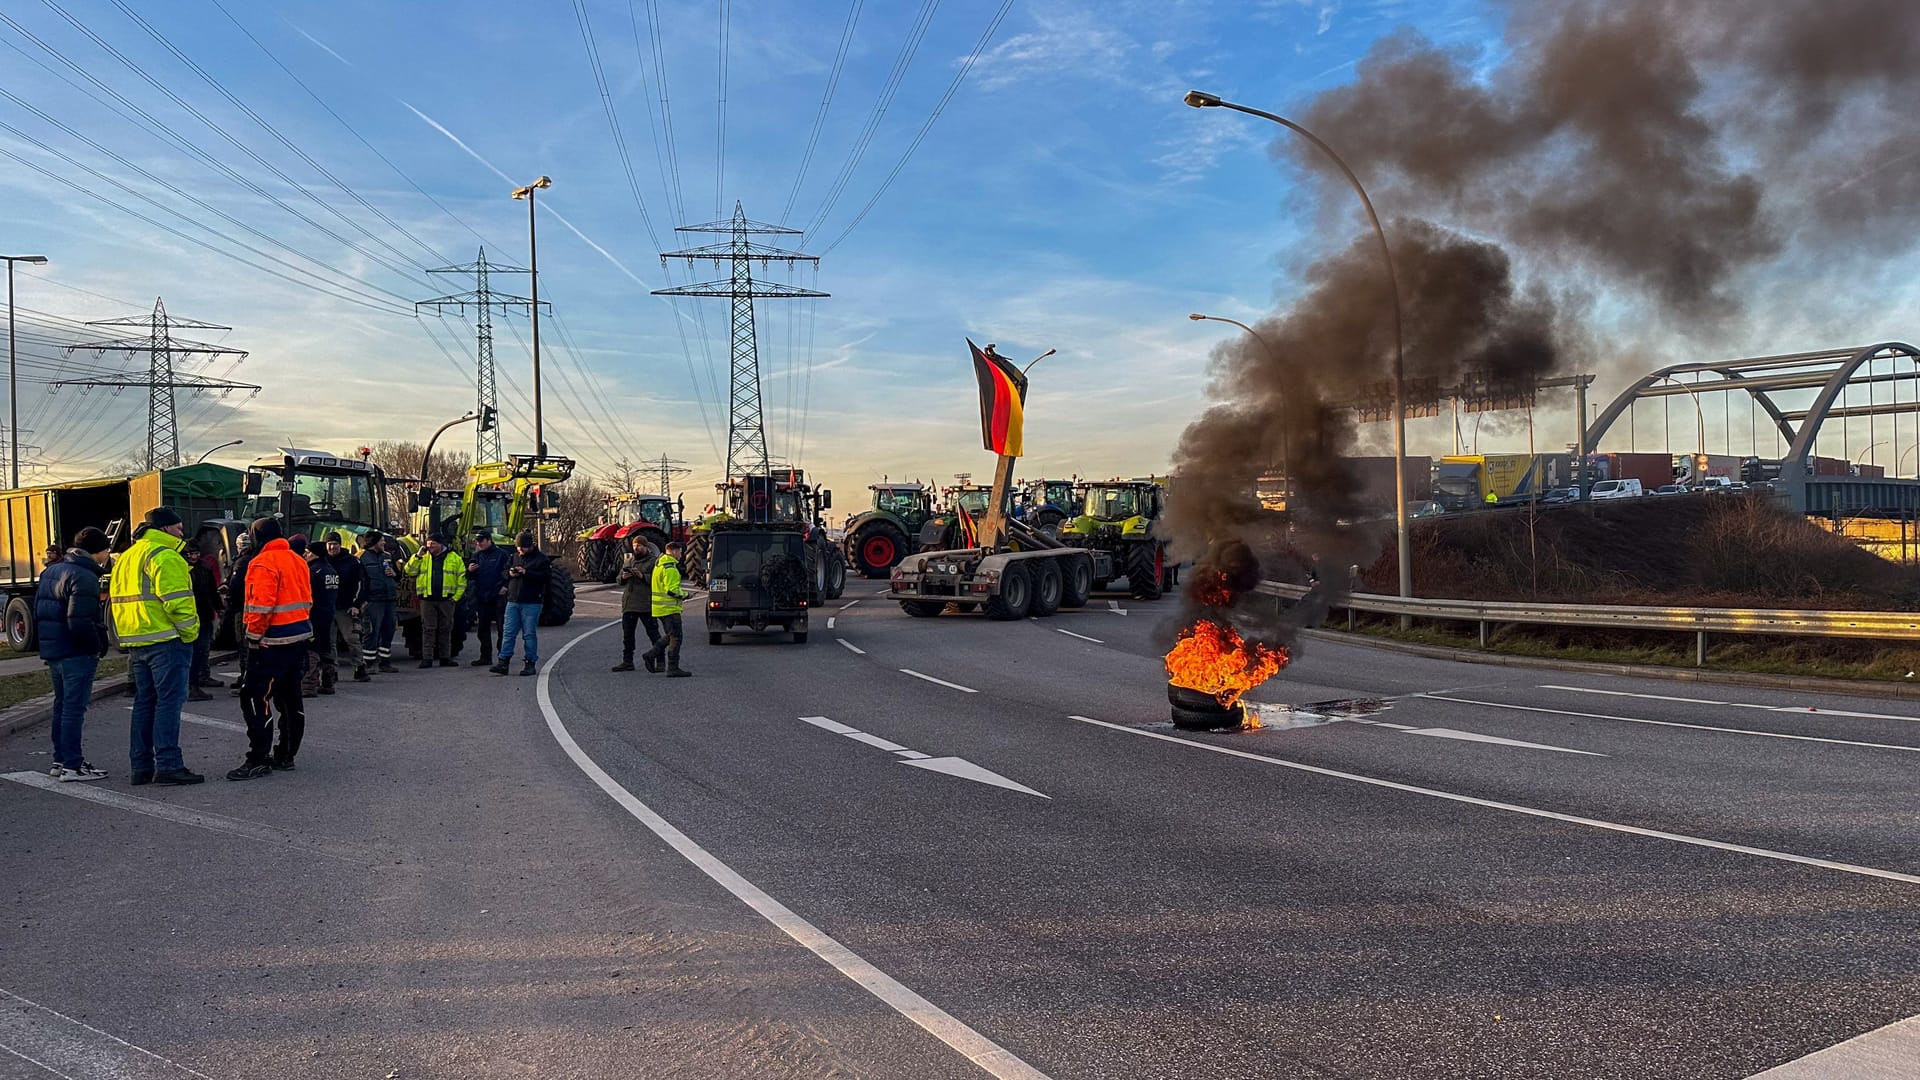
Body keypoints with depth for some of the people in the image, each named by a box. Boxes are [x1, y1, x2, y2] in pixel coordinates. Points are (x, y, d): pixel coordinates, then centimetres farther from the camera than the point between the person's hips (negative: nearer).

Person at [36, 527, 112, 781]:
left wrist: (47, 643, 21)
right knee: (74, 708, -5)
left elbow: (38, 613, 18)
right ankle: (72, 766, -2)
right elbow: (80, 621, -25)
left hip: (52, 651, 9)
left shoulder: (51, 571, 14)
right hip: (77, 654, -9)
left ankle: (60, 761, 25)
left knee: (62, 705, 18)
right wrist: (97, 646, -13)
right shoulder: (84, 577, -17)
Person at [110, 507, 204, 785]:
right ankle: (168, 765, -10)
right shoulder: (165, 557, -11)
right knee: (169, 700, -7)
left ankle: (141, 765, 16)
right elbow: (177, 602, -19)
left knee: (144, 701, 13)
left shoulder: (126, 558, 19)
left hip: (135, 642, 9)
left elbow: (117, 598, 20)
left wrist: (125, 637, 20)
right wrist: (190, 633, -9)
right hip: (165, 640, -9)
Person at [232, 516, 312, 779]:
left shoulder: (263, 563, -13)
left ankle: (258, 760, -7)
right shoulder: (298, 561, 14)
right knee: (290, 698, 15)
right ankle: (286, 755, 22)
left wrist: (254, 637, -11)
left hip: (273, 642, -9)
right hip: (300, 636, 9)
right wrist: (298, 626, 20)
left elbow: (261, 605, -20)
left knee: (256, 699, -6)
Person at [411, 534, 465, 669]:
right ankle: (427, 658, 2)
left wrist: (456, 596, -4)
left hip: (446, 599, 0)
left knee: (445, 629, 7)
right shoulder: (423, 558, 9)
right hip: (427, 599, 0)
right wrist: (418, 556, -9)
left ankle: (445, 658, 15)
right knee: (428, 629, 0)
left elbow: (462, 579, 3)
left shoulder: (454, 558, 4)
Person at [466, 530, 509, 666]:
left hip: (498, 597, -6)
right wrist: (470, 571, -4)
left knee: (501, 627, -1)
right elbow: (471, 578, 16)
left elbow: (508, 573, -3)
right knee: (483, 629, 8)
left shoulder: (501, 555, -4)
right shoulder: (477, 556, 12)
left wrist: (505, 586, -15)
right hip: (481, 597, 6)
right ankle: (485, 656, 14)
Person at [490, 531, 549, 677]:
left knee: (530, 633, 0)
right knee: (508, 632, 2)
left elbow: (547, 576, -15)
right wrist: (509, 573, -2)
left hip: (531, 603, -5)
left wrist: (526, 572, -19)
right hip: (513, 601, 5)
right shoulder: (514, 557, 15)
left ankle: (530, 663, 7)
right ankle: (503, 662, 4)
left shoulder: (541, 559, -3)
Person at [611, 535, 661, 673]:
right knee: (627, 634, 9)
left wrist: (642, 576, -23)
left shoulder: (653, 561, -2)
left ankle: (660, 661, 1)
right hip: (629, 603, 6)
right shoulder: (628, 560, 18)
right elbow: (618, 579, 19)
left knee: (653, 633, -3)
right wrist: (623, 577, -4)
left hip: (646, 604, -6)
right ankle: (627, 661, 16)